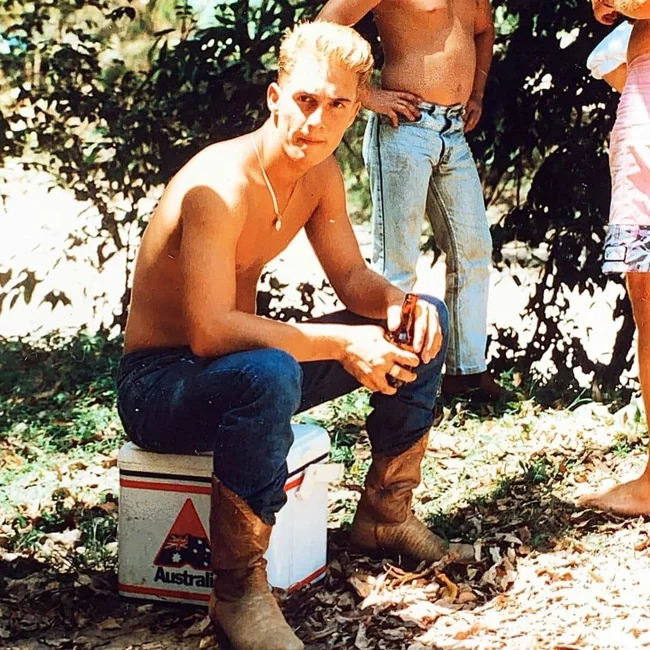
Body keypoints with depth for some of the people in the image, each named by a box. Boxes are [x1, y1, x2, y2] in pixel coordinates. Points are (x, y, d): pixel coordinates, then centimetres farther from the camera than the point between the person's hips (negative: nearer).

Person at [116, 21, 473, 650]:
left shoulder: (319, 173, 0)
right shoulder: (219, 184, -27)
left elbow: (352, 275, 9)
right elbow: (208, 332, -34)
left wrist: (399, 303, -15)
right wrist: (342, 343, -34)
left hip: (241, 364, 9)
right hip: (159, 382, -9)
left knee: (424, 321, 5)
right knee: (268, 373, -43)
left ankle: (385, 516, 19)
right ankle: (239, 589, -27)